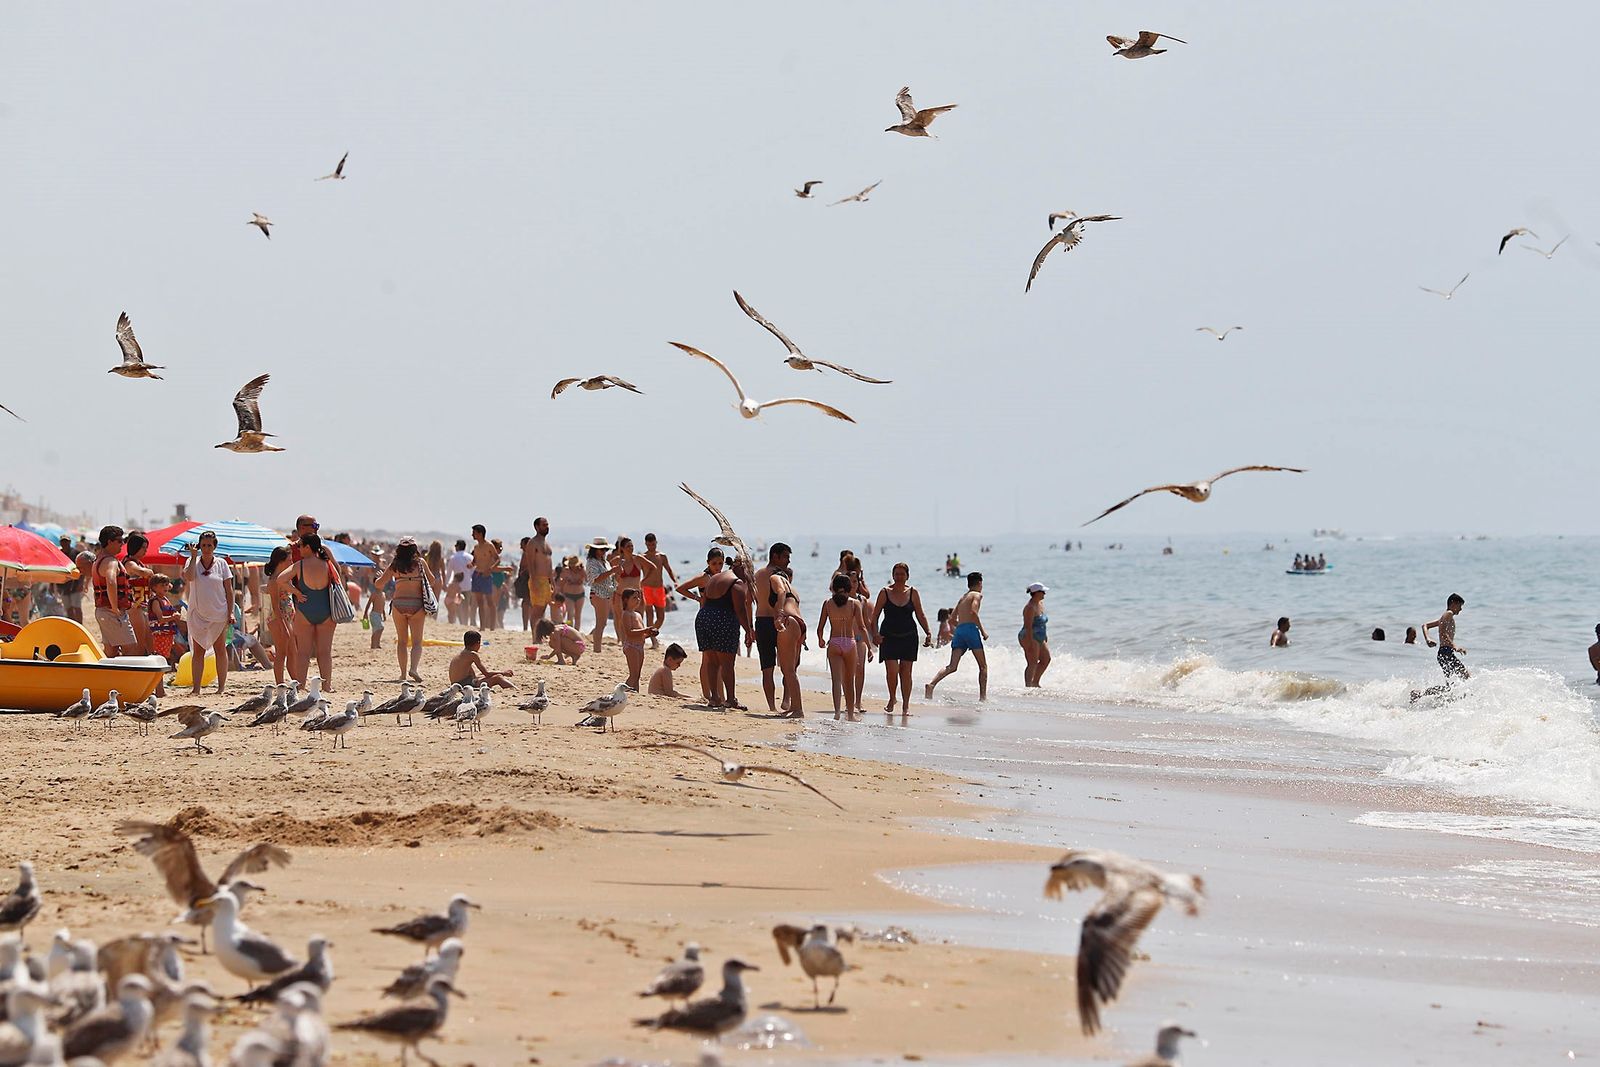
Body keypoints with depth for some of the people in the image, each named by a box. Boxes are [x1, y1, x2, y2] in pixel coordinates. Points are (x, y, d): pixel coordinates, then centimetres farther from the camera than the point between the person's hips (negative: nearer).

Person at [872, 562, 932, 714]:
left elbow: (920, 616, 8)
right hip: (889, 637, -1)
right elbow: (875, 615, 0)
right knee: (891, 670, -9)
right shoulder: (885, 592, -1)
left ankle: (905, 705, 10)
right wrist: (875, 633, -12)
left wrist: (928, 632, -2)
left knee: (906, 672, 2)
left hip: (908, 637, 1)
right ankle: (892, 699, 15)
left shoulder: (913, 592, 3)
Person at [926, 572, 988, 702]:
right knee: (983, 666, 7)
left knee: (952, 666, -4)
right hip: (971, 629, -6)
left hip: (959, 629, 6)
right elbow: (973, 611, -15)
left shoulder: (962, 598, 25)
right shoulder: (977, 595, 3)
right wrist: (982, 631, -11)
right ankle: (983, 696, 3)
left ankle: (931, 684, -25)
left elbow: (952, 618, 25)